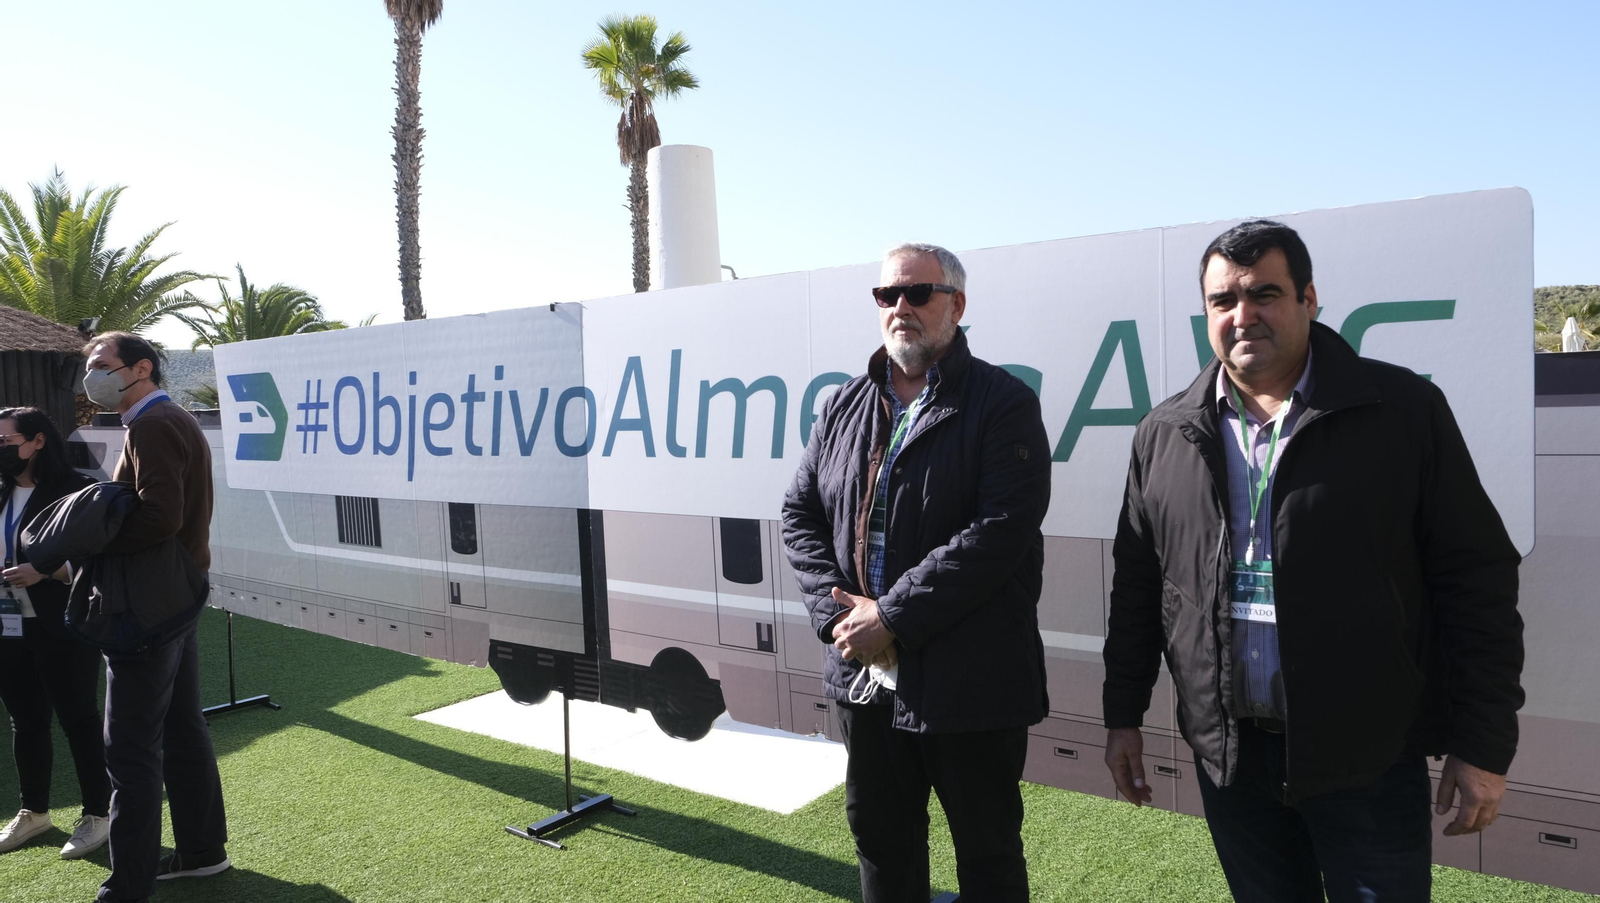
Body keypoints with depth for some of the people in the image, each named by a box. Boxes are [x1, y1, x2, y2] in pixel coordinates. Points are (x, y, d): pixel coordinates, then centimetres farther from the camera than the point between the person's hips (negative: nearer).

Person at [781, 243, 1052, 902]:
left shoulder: (1005, 403, -8)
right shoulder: (845, 407, 10)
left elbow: (1000, 529, -19)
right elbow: (800, 514, 8)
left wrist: (892, 618, -19)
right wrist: (838, 613, -7)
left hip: (969, 681, -5)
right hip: (863, 671, 5)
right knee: (880, 840, 21)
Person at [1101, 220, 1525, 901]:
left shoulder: (1405, 410, -4)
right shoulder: (1165, 435, 5)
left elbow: (1477, 578, -3)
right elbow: (1137, 584, 9)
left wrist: (1484, 744, -5)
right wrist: (1124, 714, 10)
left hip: (1368, 759, -2)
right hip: (1228, 755, 3)